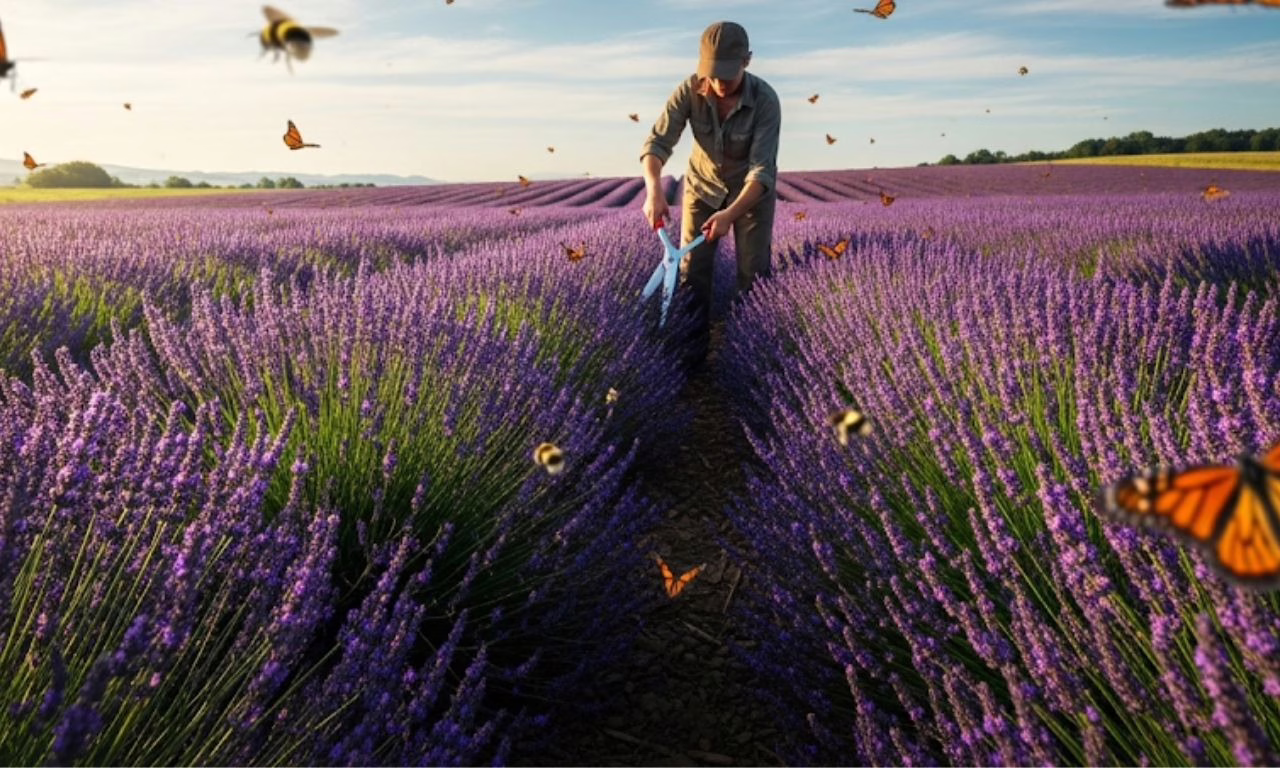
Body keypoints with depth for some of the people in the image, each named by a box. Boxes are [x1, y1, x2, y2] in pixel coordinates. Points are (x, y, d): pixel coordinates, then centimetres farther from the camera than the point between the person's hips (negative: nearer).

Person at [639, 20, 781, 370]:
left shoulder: (765, 100, -29)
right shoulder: (689, 90, -23)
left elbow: (762, 169, -33)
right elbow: (657, 142, -27)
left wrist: (730, 214, -48)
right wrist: (654, 190, -47)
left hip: (753, 189, -2)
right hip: (703, 185, 2)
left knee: (754, 272, -4)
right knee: (692, 269, -1)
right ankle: (693, 350, 13)